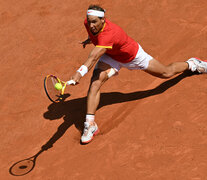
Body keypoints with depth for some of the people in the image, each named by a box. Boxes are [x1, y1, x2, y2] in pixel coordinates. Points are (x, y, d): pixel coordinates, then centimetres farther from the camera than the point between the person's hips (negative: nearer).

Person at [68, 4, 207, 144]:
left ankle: (191, 64, 46)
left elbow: (93, 57, -61)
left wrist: (79, 73, -74)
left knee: (167, 73, 16)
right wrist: (90, 39, 20)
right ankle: (90, 124, -15)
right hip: (111, 57, 5)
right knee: (95, 83, -20)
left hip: (133, 56, -5)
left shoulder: (109, 34, -48)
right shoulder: (89, 23, -25)